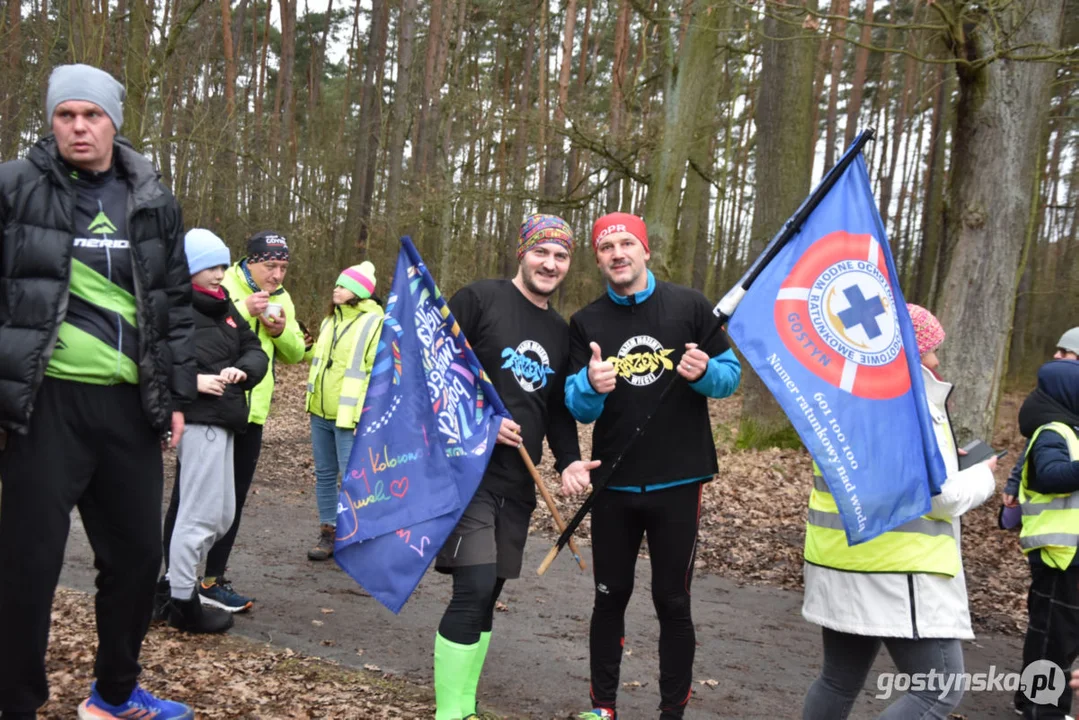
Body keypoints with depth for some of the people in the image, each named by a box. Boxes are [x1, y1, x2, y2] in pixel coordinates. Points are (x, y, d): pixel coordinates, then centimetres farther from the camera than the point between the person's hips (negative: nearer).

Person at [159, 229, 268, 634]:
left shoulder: (223, 306, 16)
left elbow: (254, 350, 13)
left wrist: (242, 369, -7)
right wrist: (191, 381, -26)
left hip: (221, 419, 9)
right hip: (198, 420, -9)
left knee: (222, 515, 16)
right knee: (200, 514, -2)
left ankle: (176, 582, 30)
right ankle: (182, 603, 11)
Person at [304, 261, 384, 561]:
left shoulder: (376, 323, -9)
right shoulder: (330, 320, 16)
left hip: (350, 417, -8)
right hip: (321, 412, 8)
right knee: (324, 474, 11)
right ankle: (329, 533, 21)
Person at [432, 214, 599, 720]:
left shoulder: (561, 332, 14)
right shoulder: (479, 299, -5)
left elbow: (559, 408, 17)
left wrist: (568, 461, 1)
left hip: (518, 483, 7)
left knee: (487, 594, 11)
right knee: (474, 588, -14)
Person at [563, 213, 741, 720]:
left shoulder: (689, 307, -1)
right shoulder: (586, 323, 3)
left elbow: (731, 373, 3)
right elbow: (578, 408, -3)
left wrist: (705, 372, -19)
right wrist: (591, 385, -26)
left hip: (678, 483, -1)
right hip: (613, 485, 2)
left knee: (673, 603, 6)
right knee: (610, 597, 12)